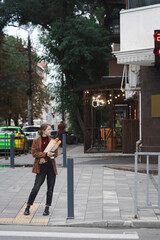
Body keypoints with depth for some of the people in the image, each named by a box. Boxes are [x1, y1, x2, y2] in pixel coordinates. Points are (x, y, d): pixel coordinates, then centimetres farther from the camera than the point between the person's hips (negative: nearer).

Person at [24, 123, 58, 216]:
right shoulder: (36, 141, 0)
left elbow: (56, 154, 6)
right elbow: (34, 153, -7)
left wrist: (44, 158, -8)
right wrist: (46, 154, -19)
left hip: (51, 166, 3)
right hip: (41, 167, -3)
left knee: (50, 188, 5)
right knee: (36, 187, -7)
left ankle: (47, 208, 16)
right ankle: (28, 207, 7)